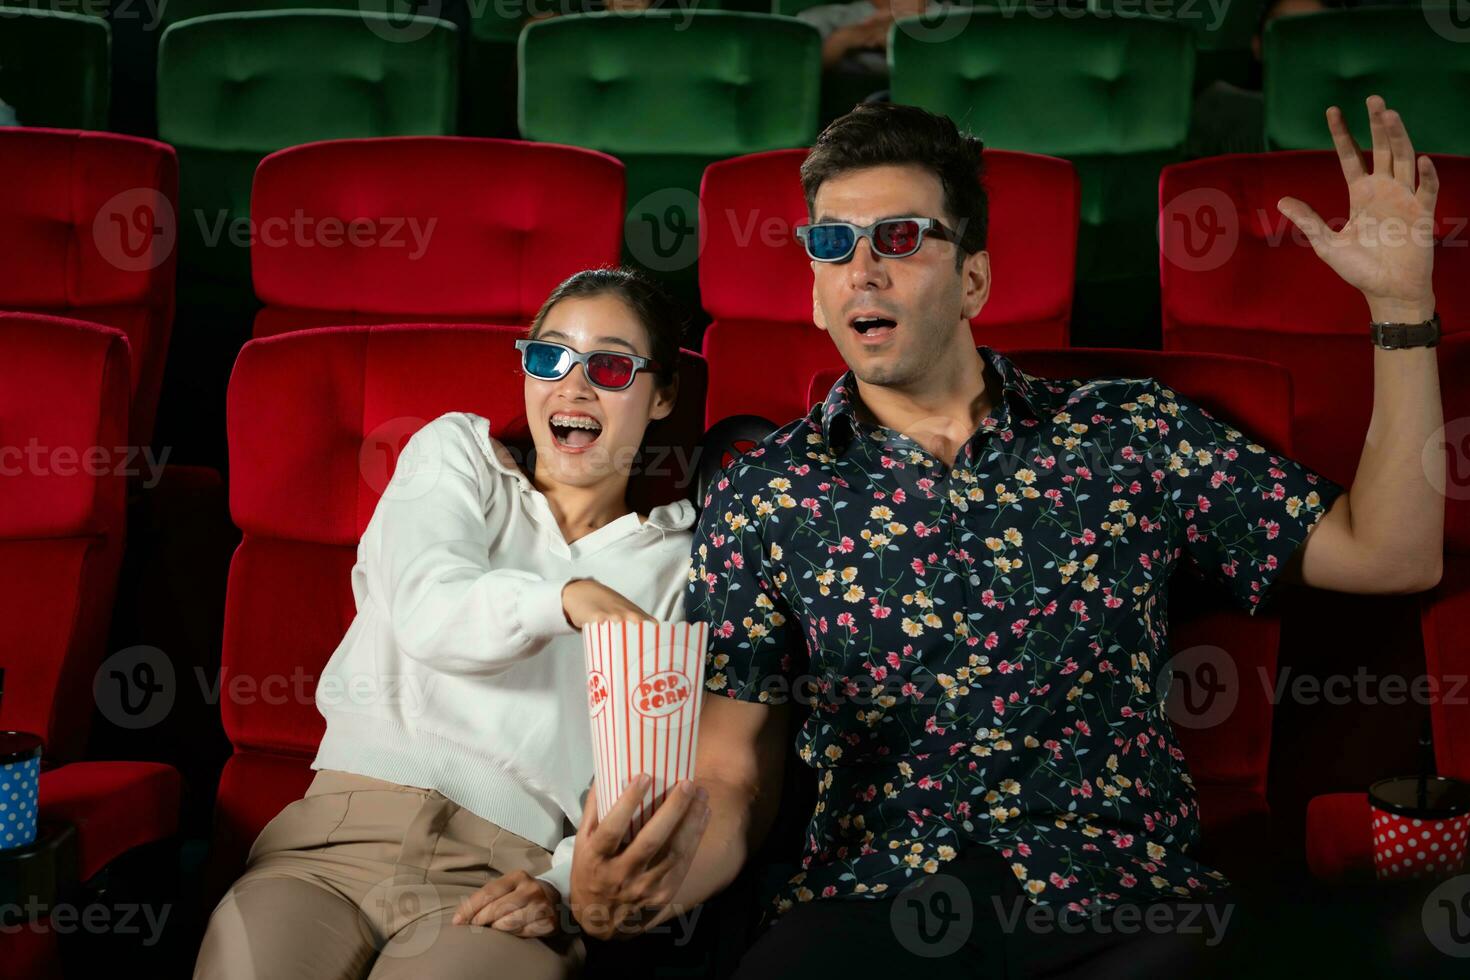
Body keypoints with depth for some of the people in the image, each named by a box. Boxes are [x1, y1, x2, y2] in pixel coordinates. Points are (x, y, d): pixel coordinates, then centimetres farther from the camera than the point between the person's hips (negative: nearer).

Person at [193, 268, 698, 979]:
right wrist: (569, 598, -26)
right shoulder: (458, 451, 15)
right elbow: (429, 612, -6)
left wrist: (563, 883, -11)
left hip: (499, 876, 0)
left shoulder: (677, 560, 13)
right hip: (337, 840, 1)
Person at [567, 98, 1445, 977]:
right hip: (870, 904, -1)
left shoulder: (1131, 434, 9)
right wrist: (639, 885, -17)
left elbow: (1388, 556, 9)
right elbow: (734, 780, 4)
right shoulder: (762, 500, 8)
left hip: (1119, 901, 2)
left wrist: (1401, 304, 3)